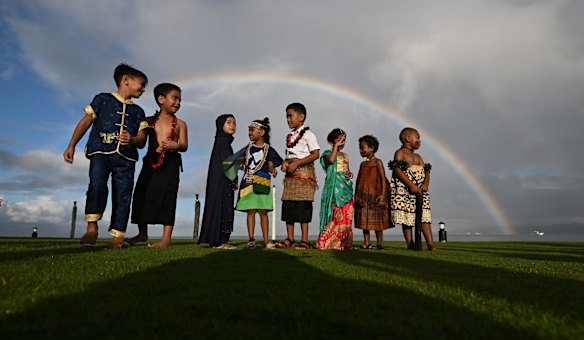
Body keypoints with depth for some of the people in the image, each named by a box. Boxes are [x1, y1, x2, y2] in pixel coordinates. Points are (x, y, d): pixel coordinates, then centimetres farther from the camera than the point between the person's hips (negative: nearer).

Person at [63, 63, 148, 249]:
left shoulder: (138, 111, 20)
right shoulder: (103, 99, 14)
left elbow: (142, 140, 12)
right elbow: (85, 122, 10)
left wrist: (132, 140, -12)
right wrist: (71, 146, 3)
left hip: (125, 156, 3)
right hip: (100, 151, -2)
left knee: (122, 195, -3)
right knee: (97, 186, -24)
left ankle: (117, 237, 1)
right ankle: (92, 227, -14)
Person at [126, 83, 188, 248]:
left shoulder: (180, 123, 8)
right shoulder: (149, 121, 13)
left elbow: (184, 145, -2)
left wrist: (176, 145, -22)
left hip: (170, 162, -3)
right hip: (151, 161, 3)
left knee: (167, 197, -8)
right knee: (141, 195, 5)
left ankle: (166, 237, -4)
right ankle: (142, 233, 21)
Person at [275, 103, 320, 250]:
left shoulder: (307, 134, -5)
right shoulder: (290, 136, 17)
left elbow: (316, 154, -13)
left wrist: (296, 163, -18)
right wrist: (285, 162, 0)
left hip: (304, 173, -7)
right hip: (291, 174, 7)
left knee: (303, 205, -8)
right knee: (288, 205, 5)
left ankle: (305, 240, 0)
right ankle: (289, 239, 13)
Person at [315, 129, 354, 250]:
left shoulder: (345, 155, 20)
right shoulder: (328, 153, 3)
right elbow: (331, 160, -20)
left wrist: (350, 173, 2)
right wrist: (336, 146, -13)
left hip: (346, 187, 6)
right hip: (334, 187, -6)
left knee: (346, 216, 2)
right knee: (335, 214, -11)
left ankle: (343, 243, 10)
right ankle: (327, 242, -4)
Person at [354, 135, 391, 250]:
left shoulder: (377, 162, -2)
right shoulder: (363, 164, 14)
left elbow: (383, 179, -8)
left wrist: (383, 194, -16)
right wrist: (356, 195, 12)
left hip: (374, 195, -5)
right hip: (363, 196, 5)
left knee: (377, 220, 1)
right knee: (364, 219, 4)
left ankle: (380, 243, 9)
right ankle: (366, 243, 11)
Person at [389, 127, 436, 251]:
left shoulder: (418, 157, 22)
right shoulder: (400, 152, 0)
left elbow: (426, 171, 13)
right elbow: (397, 170, -14)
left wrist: (426, 184, -9)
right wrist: (411, 185, -20)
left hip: (420, 190, 6)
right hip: (404, 190, -6)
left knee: (424, 216, -1)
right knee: (407, 218, -1)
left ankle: (430, 244, -2)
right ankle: (410, 244, 5)